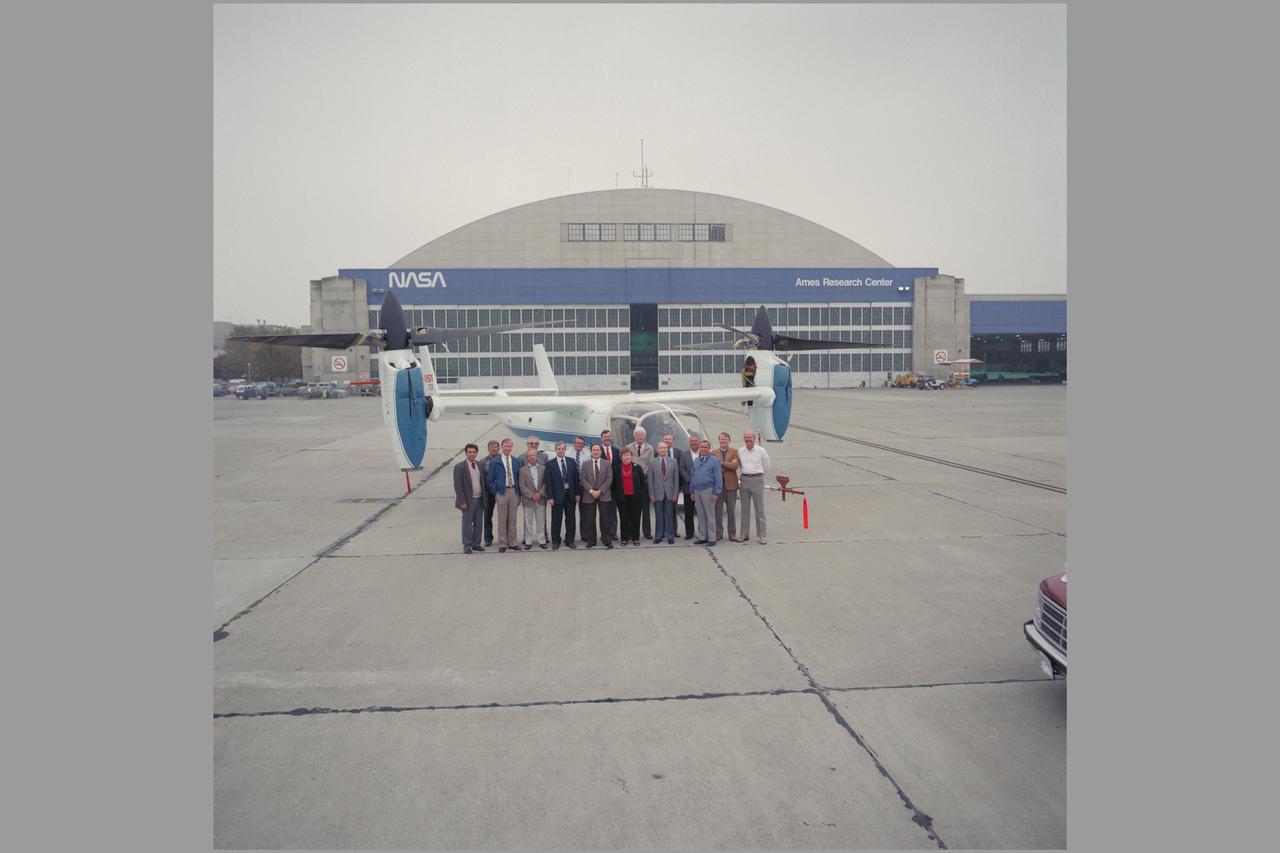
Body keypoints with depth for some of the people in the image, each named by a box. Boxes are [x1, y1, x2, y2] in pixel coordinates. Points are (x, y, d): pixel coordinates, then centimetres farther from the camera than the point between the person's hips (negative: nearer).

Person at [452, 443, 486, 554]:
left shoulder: (479, 465, 9)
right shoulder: (459, 467, -7)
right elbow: (457, 486, -10)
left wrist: (484, 498, 10)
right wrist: (462, 501, -15)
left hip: (479, 499, 5)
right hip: (468, 500, -5)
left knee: (479, 523, 9)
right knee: (467, 523, 1)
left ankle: (476, 544, 19)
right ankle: (467, 546, 9)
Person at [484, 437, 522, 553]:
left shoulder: (516, 461, 9)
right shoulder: (494, 462, 0)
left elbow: (519, 478, 12)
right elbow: (491, 480, 1)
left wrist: (519, 493, 6)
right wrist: (495, 493, -5)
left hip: (514, 491, 3)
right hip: (501, 492, -3)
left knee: (512, 519, 9)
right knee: (502, 520, 1)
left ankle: (512, 543, 16)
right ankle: (502, 544, 7)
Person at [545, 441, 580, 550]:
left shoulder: (571, 461, 5)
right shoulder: (550, 464, -2)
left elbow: (576, 478, 7)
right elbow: (548, 482, -4)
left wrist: (577, 493, 3)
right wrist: (550, 497, -10)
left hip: (570, 494, 3)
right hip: (557, 495, -3)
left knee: (570, 519, 8)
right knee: (556, 520, 3)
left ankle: (570, 540, 18)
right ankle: (555, 541, 13)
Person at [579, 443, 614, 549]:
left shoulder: (607, 464, 7)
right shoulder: (586, 464, 8)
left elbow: (609, 479, -1)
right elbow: (583, 480, 1)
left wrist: (600, 491, -11)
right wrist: (591, 491, -12)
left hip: (603, 495, -1)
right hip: (589, 496, 1)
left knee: (604, 518, -1)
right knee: (590, 519, 2)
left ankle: (607, 540, 5)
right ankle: (591, 541, 9)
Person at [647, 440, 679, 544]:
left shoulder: (673, 461, 5)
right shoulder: (652, 462, 2)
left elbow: (676, 478, 5)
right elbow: (650, 479, 2)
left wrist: (675, 493, -1)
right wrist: (651, 494, -3)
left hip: (669, 493, 1)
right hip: (657, 493, 0)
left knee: (669, 515, 4)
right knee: (658, 515, 5)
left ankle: (670, 536, 11)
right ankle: (658, 536, 14)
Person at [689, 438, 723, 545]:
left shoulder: (714, 461, -4)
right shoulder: (696, 460, 12)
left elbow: (718, 478, -7)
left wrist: (716, 493, -13)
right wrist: (692, 491, 13)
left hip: (708, 491, -5)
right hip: (697, 491, 5)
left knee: (710, 515, -2)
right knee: (701, 515, 10)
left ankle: (712, 539, 1)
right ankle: (702, 537, 17)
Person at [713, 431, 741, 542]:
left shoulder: (734, 452, 6)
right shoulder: (713, 453, 9)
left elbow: (735, 465, -10)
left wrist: (722, 463, -12)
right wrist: (728, 466, -13)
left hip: (730, 484, -1)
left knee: (731, 511, 4)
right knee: (718, 510, 3)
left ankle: (732, 533, 11)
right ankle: (718, 533, 11)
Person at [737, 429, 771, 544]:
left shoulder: (761, 451, -3)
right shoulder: (740, 451, 7)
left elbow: (766, 468, 5)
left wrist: (758, 477, 8)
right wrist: (740, 478, 8)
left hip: (757, 480, -3)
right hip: (744, 480, 4)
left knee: (759, 509, -1)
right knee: (745, 509, 8)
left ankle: (762, 536, 2)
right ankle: (744, 535, 15)